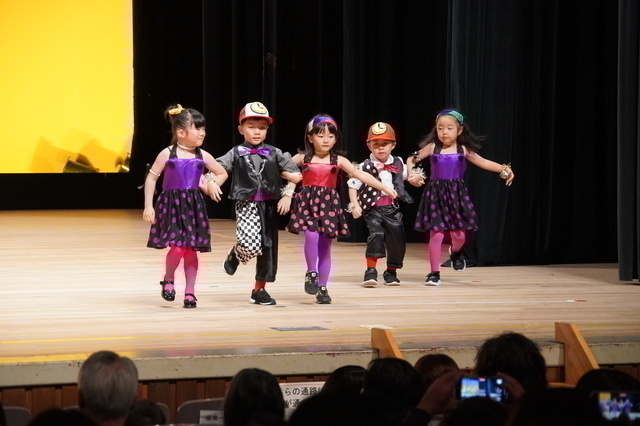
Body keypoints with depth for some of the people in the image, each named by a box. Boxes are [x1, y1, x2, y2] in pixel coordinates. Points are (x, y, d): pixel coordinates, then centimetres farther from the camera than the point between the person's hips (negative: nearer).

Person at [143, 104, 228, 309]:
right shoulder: (167, 154, -3)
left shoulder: (202, 156, 6)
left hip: (193, 206, 3)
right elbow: (151, 178, 1)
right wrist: (148, 206, -4)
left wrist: (213, 183, 1)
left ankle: (190, 292, 15)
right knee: (177, 247, -17)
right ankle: (168, 280, 11)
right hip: (171, 205, -3)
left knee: (191, 250, 3)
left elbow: (222, 173, 21)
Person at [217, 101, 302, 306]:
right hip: (246, 204, -3)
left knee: (268, 247, 4)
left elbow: (293, 173, 10)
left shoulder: (274, 153, 7)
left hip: (269, 205, 3)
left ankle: (260, 289, 17)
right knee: (250, 246, -21)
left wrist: (287, 196, -1)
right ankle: (235, 255, 15)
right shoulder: (236, 153, 3)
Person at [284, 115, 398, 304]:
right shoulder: (302, 158, 2)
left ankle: (322, 288, 12)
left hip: (328, 204, 2)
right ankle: (311, 273, -2)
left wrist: (385, 188, -7)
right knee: (311, 235, -24)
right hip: (307, 202, -2)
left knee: (325, 246, 3)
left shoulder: (338, 160, 4)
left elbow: (361, 175, -1)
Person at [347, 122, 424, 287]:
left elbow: (407, 175, 24)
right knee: (376, 234, -24)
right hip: (373, 208, -4)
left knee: (397, 240, 4)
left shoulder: (398, 164, 8)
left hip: (392, 208, 4)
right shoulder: (366, 166, -5)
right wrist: (354, 205, -15)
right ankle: (371, 271, -17)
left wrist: (416, 178, 0)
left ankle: (391, 272, 24)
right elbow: (353, 185, -5)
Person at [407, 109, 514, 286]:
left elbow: (483, 162, 3)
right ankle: (434, 273, 6)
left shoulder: (463, 150, 3)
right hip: (436, 195, -1)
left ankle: (455, 252, 37)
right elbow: (412, 159, 6)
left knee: (458, 234, 0)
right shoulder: (432, 148, 1)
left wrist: (503, 169, -8)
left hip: (457, 194, 1)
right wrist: (410, 173, -15)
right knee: (436, 235, -5)